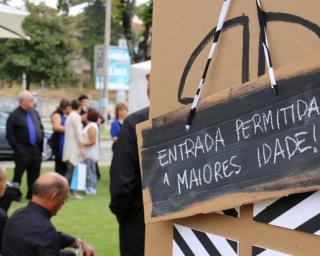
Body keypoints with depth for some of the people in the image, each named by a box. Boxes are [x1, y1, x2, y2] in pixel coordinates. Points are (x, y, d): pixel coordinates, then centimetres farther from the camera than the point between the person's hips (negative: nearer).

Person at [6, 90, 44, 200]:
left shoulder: (35, 113, 11)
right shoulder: (14, 115, -7)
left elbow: (41, 128, 17)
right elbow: (10, 134, -9)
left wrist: (41, 144, 7)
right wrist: (17, 148, -12)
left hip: (36, 149, 6)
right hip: (23, 150, -6)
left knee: (34, 174, 11)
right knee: (18, 174, -2)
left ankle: (32, 194, 20)